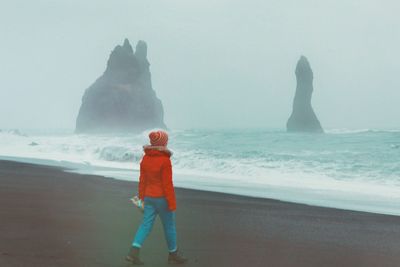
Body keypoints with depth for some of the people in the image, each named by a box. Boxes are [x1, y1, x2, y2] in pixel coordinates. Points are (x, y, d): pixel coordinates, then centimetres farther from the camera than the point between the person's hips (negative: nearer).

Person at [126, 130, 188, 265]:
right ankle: (173, 254, 24)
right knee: (169, 225, 10)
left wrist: (142, 197, 15)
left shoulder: (145, 158, 1)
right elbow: (167, 184, -19)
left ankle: (133, 252, -6)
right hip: (162, 198, -6)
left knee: (146, 224, 6)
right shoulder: (165, 160, -20)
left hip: (149, 197, 6)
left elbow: (142, 180, 6)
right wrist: (172, 203, -14)